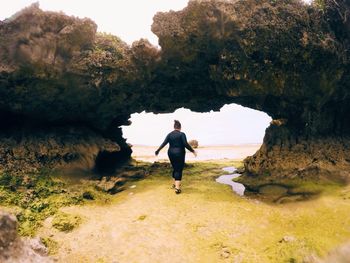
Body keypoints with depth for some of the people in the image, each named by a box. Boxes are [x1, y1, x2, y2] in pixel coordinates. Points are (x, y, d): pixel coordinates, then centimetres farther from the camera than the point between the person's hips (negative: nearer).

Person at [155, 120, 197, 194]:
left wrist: (158, 150, 4)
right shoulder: (182, 134, -9)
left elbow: (164, 143, -2)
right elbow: (186, 144, -15)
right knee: (179, 170, -2)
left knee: (175, 168, 20)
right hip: (179, 154, -5)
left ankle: (175, 183, 32)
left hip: (171, 153, 5)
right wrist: (193, 151, -7)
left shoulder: (169, 134, 3)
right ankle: (177, 187, -10)